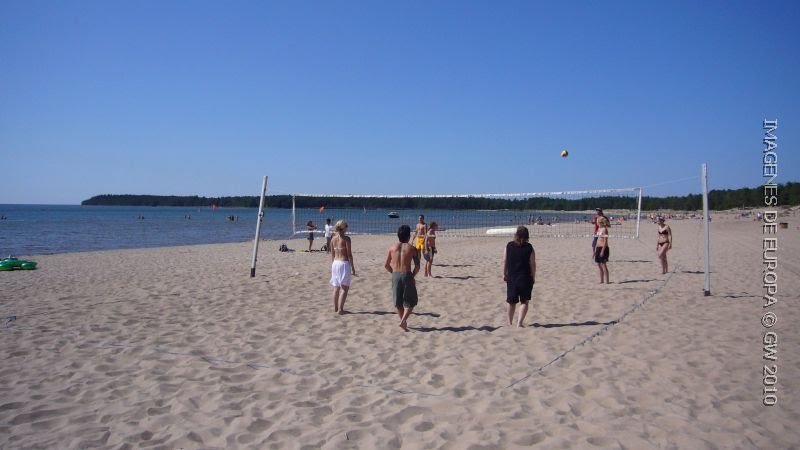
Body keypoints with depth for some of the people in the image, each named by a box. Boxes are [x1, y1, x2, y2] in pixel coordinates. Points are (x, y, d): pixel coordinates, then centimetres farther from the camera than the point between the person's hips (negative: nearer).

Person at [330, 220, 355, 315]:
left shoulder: (333, 239, 7)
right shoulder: (346, 238, -11)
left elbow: (332, 254, 12)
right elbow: (349, 254, -11)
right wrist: (353, 267, -5)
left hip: (335, 263, 6)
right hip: (344, 263, -6)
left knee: (336, 287, 15)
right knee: (345, 288, -1)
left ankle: (335, 308, 21)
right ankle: (340, 309, -5)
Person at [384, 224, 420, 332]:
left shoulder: (392, 247, 6)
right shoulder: (412, 248, 0)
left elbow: (386, 265, 6)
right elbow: (417, 266, -3)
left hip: (395, 276, 3)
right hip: (407, 275, -3)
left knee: (398, 302, 17)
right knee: (410, 301, 10)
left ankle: (403, 322, 25)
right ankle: (403, 320, -7)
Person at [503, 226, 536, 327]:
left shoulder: (509, 246, -3)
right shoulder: (529, 248, -8)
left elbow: (505, 261, 0)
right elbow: (532, 264, -7)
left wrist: (504, 274, 11)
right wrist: (533, 277, 4)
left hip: (511, 278, 2)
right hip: (525, 278, -2)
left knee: (511, 301, 14)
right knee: (524, 301, 7)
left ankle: (510, 322, 24)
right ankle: (519, 323, -3)